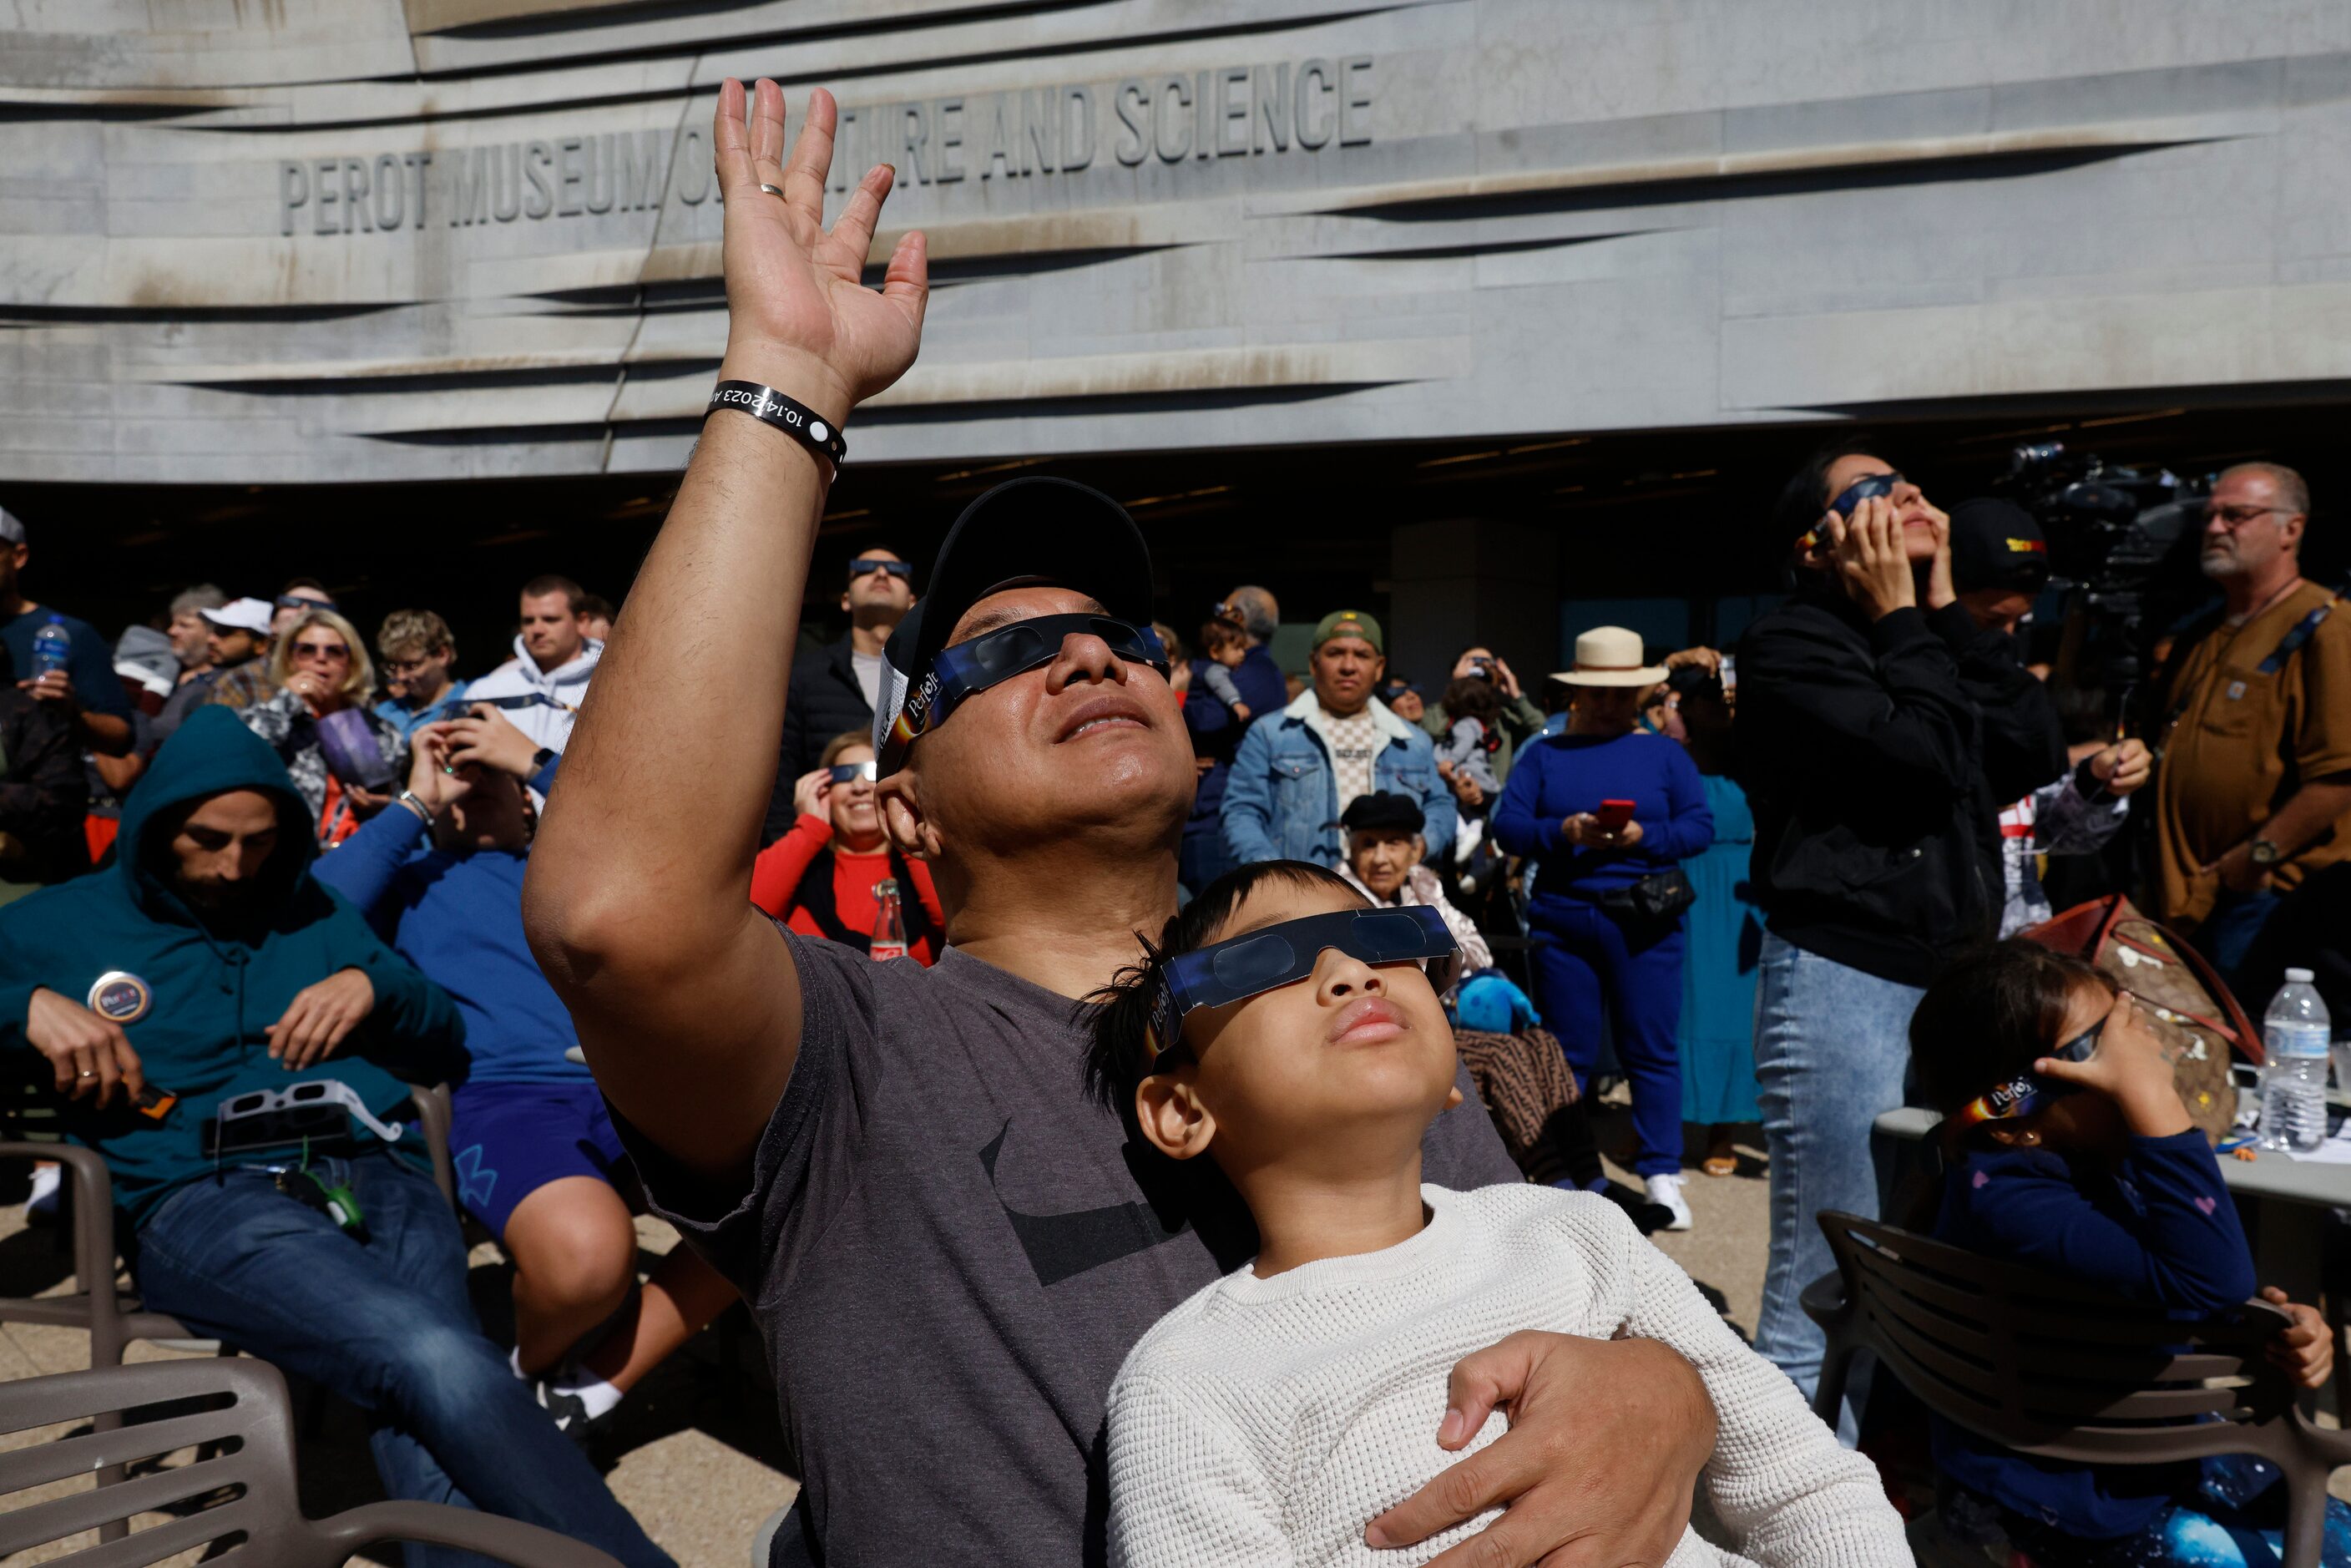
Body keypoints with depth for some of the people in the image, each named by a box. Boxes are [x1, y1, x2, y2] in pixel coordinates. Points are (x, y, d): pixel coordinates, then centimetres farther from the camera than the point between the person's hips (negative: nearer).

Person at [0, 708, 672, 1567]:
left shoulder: (314, 912, 28)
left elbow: (444, 1041, 28)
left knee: (427, 1418, -31)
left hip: (377, 1170, 3)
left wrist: (373, 985, 7)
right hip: (206, 1198, -3)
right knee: (442, 1365, -34)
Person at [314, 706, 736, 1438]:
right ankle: (534, 1364, 1)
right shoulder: (410, 876, 27)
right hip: (505, 1092, -3)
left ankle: (588, 1381, -11)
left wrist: (534, 762, 11)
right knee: (585, 1251, -37)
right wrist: (417, 802, 13)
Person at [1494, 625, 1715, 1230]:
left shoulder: (1664, 754, 9)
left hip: (1645, 922, -1)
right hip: (1562, 918, 1)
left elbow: (1700, 826, -1)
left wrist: (1642, 836, -17)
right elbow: (1507, 827, -1)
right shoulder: (1544, 755, 10)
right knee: (1567, 1053, 7)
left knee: (1652, 1049, 1)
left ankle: (1662, 1176, 9)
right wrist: (1566, 832, -16)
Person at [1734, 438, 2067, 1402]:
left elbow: (2036, 749, 3)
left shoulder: (1924, 637, 16)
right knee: (1831, 1277, -4)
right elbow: (1925, 760, -20)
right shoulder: (1791, 644, -8)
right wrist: (1900, 619, -7)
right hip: (1844, 981, -8)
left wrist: (1944, 607, 3)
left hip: (1954, 980, 8)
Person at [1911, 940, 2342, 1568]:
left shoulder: (2100, 1157, -5)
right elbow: (2208, 1282, -45)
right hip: (2071, 1499, -9)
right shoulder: (2007, 1204, -35)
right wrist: (2151, 1095, -46)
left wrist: (2288, 1328, -13)